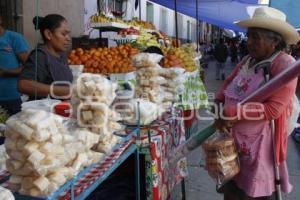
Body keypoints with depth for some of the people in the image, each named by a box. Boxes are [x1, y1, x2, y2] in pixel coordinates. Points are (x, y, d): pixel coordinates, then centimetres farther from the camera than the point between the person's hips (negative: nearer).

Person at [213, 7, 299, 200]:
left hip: (261, 146, -6)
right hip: (234, 142, 6)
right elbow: (224, 90, 9)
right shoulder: (246, 62, 7)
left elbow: (273, 109, -22)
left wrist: (231, 113, -19)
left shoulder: (284, 64, -15)